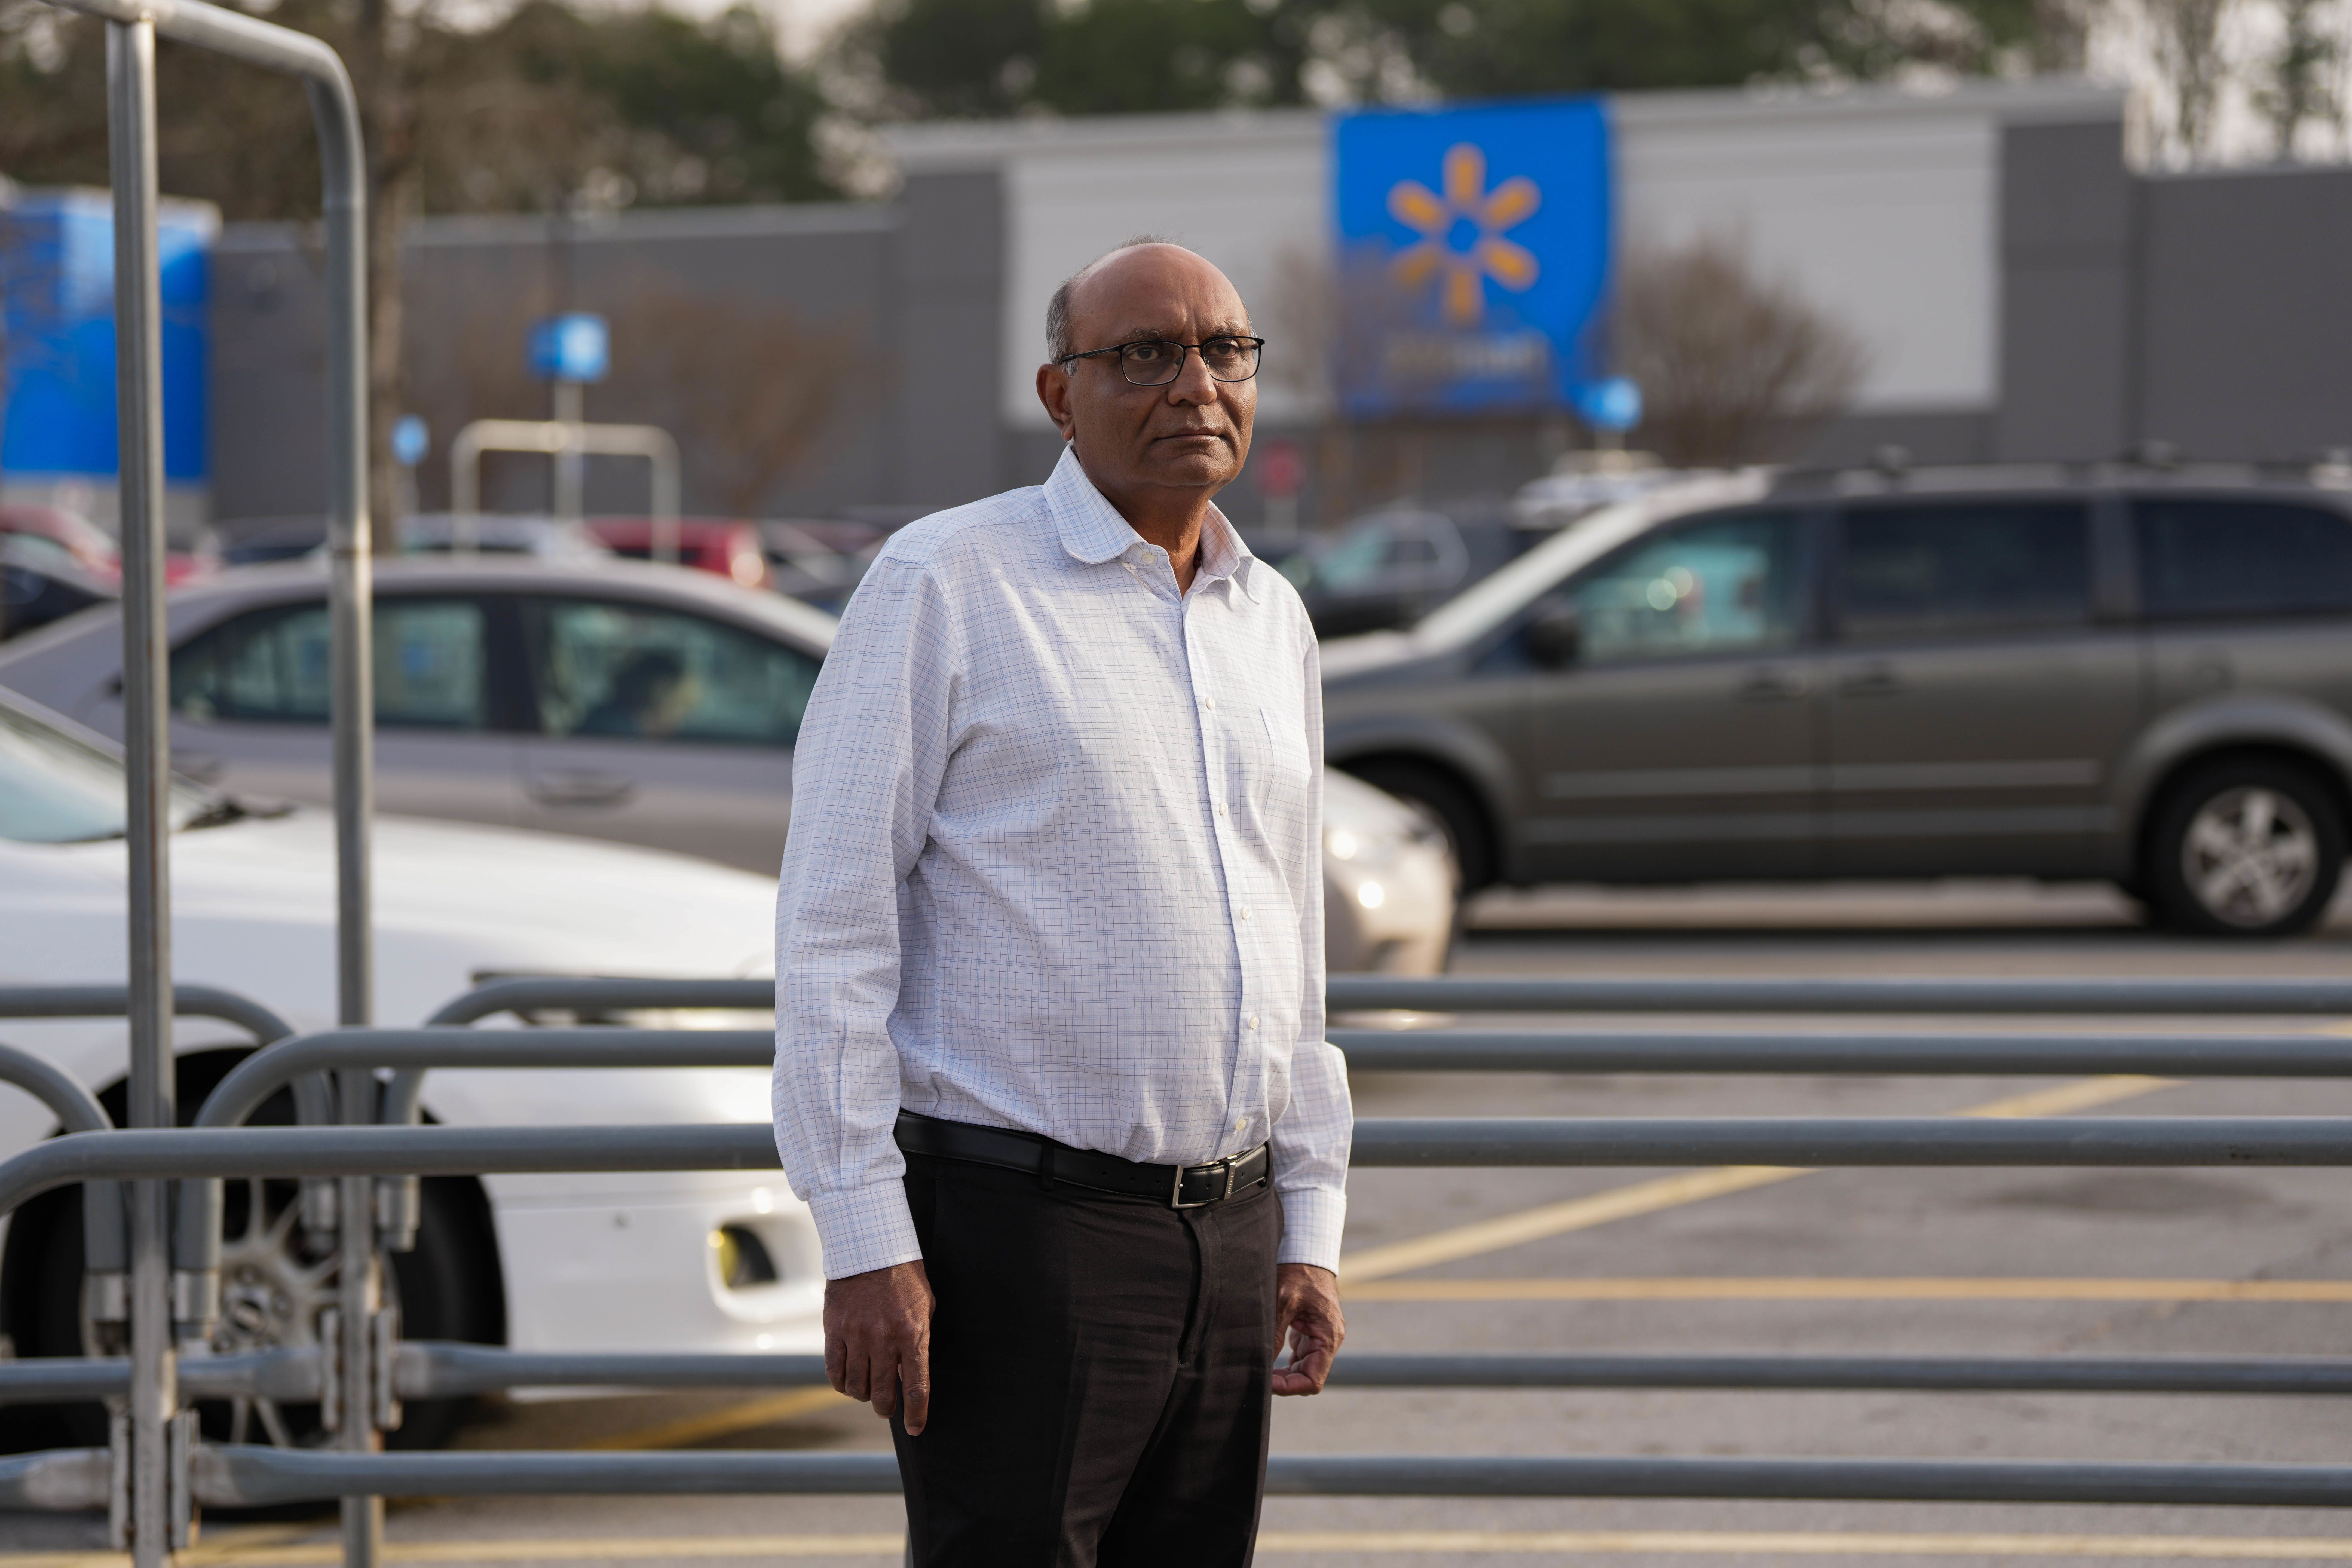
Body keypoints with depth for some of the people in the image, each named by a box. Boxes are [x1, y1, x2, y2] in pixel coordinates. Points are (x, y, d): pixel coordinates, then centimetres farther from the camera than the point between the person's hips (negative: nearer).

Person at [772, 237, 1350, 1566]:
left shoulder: (1272, 621, 14)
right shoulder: (946, 585, -6)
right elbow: (833, 927, -9)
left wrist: (1311, 1230, 13)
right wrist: (865, 1246, -15)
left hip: (1226, 1240, 6)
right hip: (1017, 1223, -6)